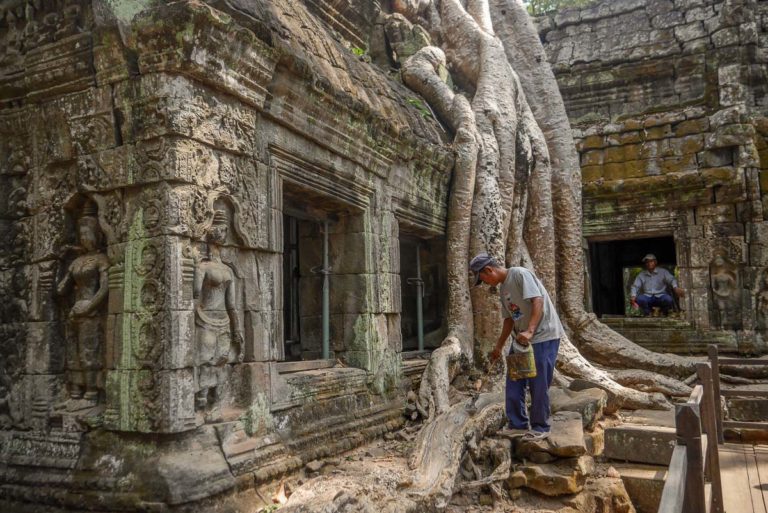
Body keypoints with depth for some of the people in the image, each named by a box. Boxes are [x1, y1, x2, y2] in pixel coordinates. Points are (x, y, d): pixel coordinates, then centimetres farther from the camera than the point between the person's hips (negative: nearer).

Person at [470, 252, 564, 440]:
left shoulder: (520, 274, -13)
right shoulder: (503, 289, 13)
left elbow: (538, 301, -22)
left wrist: (530, 331, -31)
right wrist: (498, 347, 21)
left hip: (543, 336, -9)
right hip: (522, 339, 9)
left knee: (539, 385, -2)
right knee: (514, 383, 9)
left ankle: (540, 428, 11)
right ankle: (517, 423, 21)